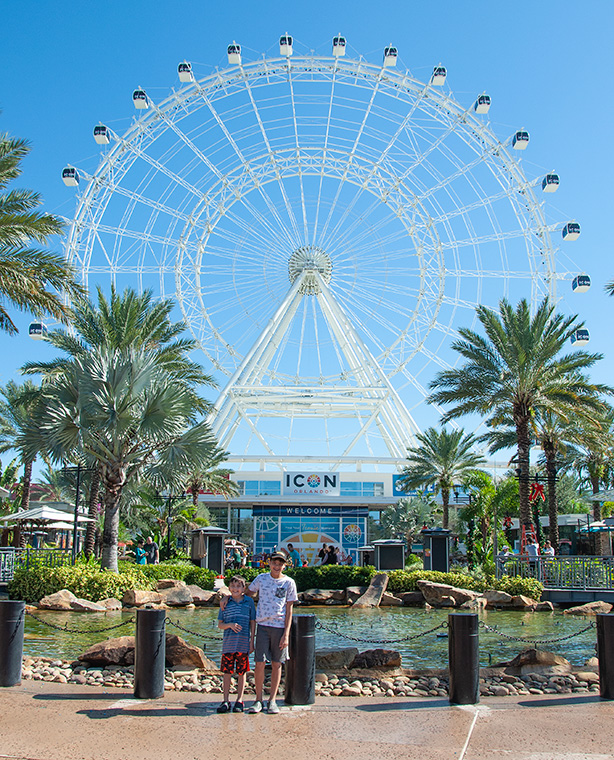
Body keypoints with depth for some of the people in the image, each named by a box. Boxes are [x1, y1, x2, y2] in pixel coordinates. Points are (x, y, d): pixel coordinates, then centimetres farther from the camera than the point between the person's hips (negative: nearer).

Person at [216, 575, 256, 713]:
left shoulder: (249, 601, 4)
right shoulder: (225, 603, 5)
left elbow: (253, 623, 7)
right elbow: (220, 624, 7)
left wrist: (252, 641, 3)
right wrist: (230, 625, -13)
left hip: (243, 643, -1)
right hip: (228, 643, 1)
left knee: (241, 672, 6)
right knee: (227, 671, 4)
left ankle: (239, 700, 18)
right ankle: (226, 700, 15)